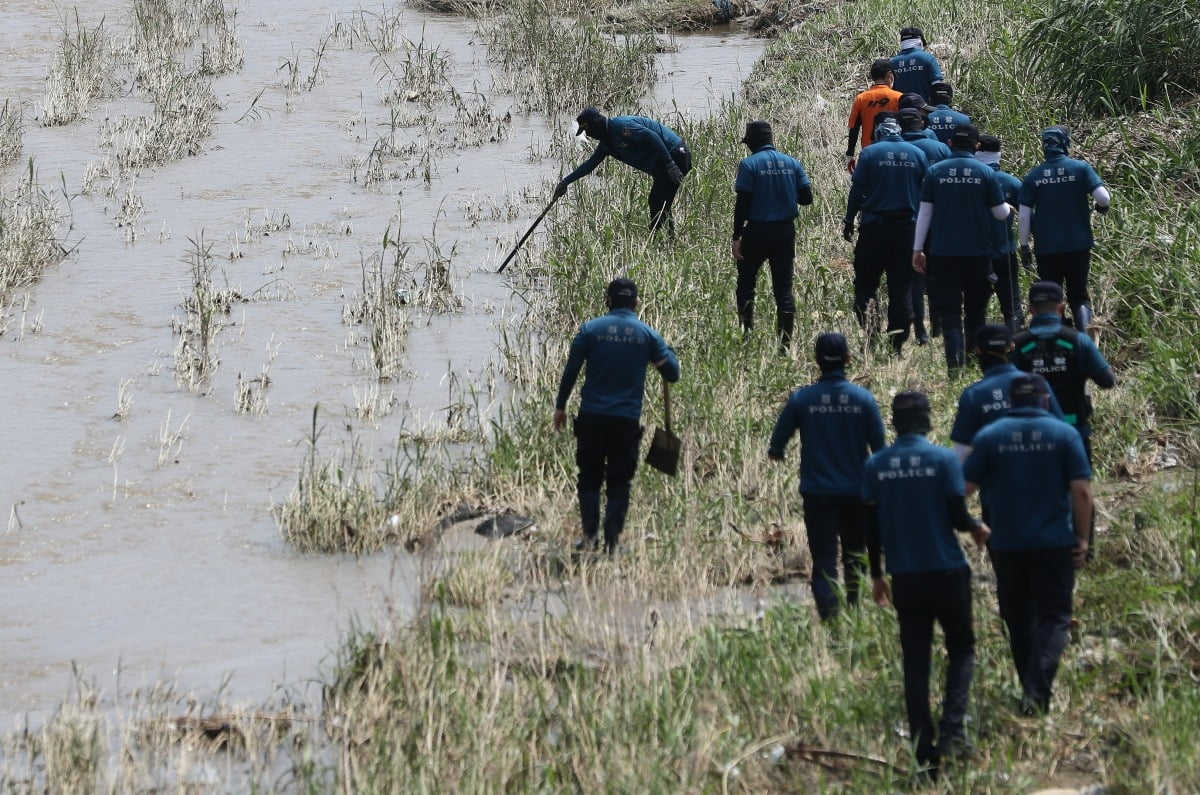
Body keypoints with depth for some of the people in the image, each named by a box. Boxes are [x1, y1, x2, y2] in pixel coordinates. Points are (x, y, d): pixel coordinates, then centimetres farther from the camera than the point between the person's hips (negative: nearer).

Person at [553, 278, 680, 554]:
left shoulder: (590, 329, 0)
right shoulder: (648, 335, 3)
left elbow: (571, 371, 1)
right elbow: (672, 374, 5)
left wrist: (560, 406, 10)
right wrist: (666, 351, 25)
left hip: (591, 417, 0)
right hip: (627, 420, 0)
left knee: (589, 478, 11)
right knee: (619, 482, 8)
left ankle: (590, 534, 1)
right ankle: (612, 540, 2)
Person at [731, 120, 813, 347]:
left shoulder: (748, 164, -10)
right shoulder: (792, 163, 3)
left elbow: (742, 203, -13)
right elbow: (806, 198, 3)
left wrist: (737, 237, -10)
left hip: (757, 231, -4)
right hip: (786, 231, 4)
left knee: (746, 284, 11)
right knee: (784, 288, 7)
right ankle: (786, 341, 3)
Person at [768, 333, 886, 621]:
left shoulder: (802, 399, -8)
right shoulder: (863, 398, -7)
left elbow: (777, 442, 2)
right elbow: (880, 447, -1)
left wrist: (775, 452, 25)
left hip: (817, 492, -1)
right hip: (856, 490, 1)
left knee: (824, 558, 1)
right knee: (855, 554, 19)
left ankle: (829, 617, -13)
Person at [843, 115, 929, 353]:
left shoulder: (870, 153, -3)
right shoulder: (918, 154, 4)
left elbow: (857, 190, -5)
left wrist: (849, 220, 2)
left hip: (874, 227, -2)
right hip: (907, 227, 2)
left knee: (865, 282, 7)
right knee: (902, 286, 6)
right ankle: (898, 341, 4)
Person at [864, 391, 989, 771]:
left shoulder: (876, 466, 1)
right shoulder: (943, 459, -9)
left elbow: (872, 526, 3)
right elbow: (957, 516, -10)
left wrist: (876, 575, 14)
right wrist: (976, 527, 12)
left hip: (905, 577, 3)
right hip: (946, 570, -3)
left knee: (915, 660, 8)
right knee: (961, 649, 13)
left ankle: (923, 745, 7)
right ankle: (952, 728, -6)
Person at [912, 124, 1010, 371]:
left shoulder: (935, 172, -1)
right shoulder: (986, 173, -3)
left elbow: (924, 213, 0)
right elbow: (1001, 214, 3)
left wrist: (917, 249, 5)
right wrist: (1007, 207, 27)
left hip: (943, 253, 0)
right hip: (978, 253, 0)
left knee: (949, 312, -2)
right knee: (976, 311, 15)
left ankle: (955, 364, -17)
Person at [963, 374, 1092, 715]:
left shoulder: (989, 436, -2)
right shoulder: (1064, 434, -3)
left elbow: (965, 487, -3)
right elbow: (1081, 490, -8)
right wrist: (1082, 537, 0)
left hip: (1006, 544, 1)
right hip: (1054, 543, -1)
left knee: (1019, 619, 15)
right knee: (1053, 617, 0)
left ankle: (1031, 690, 21)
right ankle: (1037, 691, -20)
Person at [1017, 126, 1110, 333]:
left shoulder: (1033, 176, -1)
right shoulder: (1080, 168, -5)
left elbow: (1023, 216, -3)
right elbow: (1102, 197, -15)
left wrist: (1024, 246, 5)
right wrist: (1102, 207, 7)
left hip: (1046, 248, 0)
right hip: (1078, 245, 0)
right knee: (1079, 296, 11)